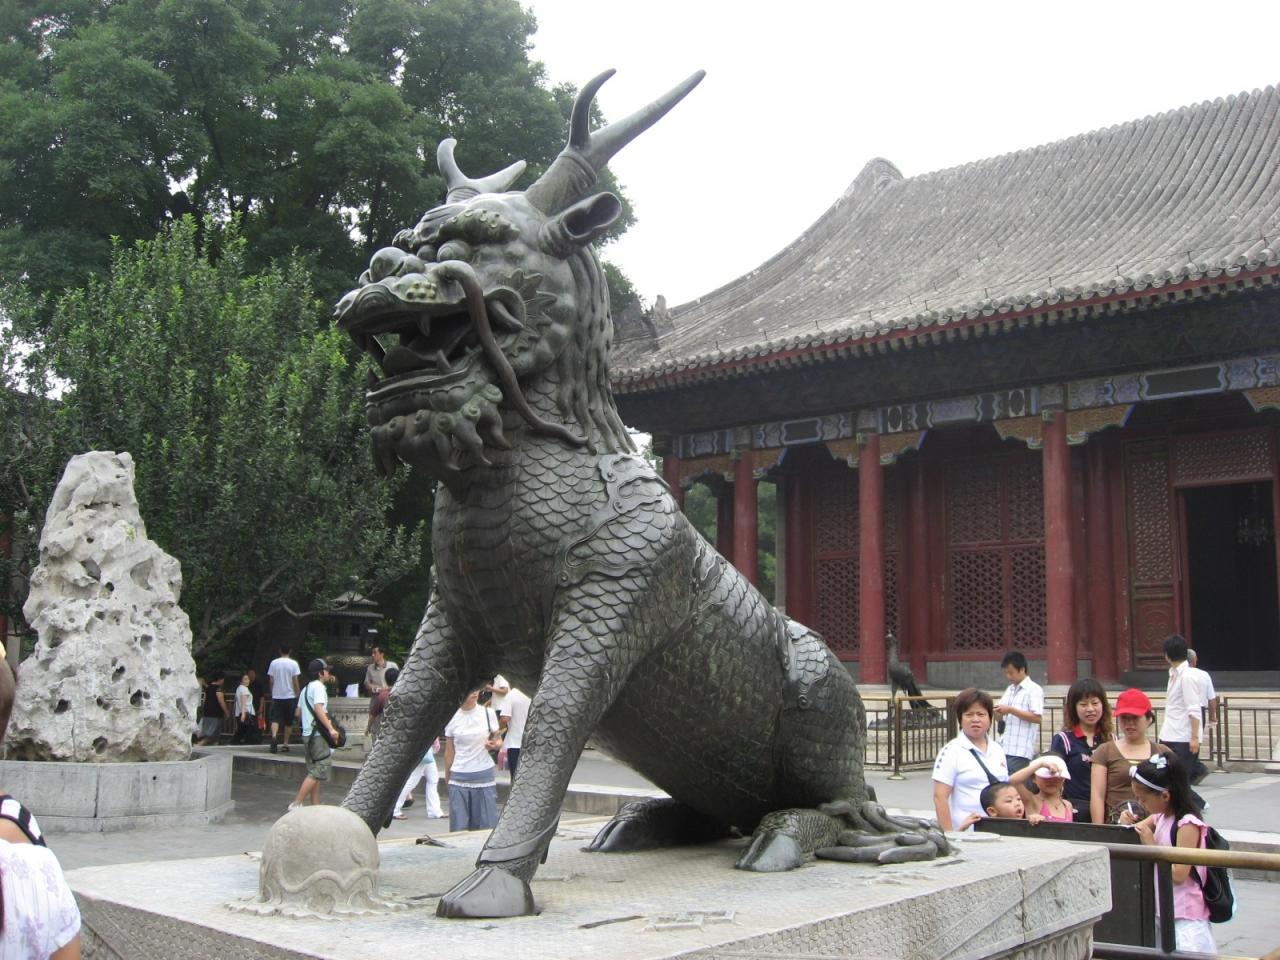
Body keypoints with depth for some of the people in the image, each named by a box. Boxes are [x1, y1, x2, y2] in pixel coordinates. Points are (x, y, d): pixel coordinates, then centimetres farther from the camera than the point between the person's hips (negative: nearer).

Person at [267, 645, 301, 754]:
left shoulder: (274, 663, 1)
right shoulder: (293, 663, -5)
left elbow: (271, 681, 4)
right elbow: (295, 682, -5)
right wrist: (297, 695, 5)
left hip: (276, 696, 1)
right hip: (290, 696, -1)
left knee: (275, 719, 0)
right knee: (288, 722, 9)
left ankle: (274, 737, -26)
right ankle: (285, 744, 11)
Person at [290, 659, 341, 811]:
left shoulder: (307, 688, 19)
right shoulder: (319, 686, -10)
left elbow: (299, 711, 25)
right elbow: (318, 709, -23)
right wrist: (330, 728, -28)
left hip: (307, 734, 10)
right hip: (318, 734, -10)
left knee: (315, 772, 12)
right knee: (318, 770, -11)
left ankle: (315, 805, 12)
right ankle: (297, 803, -14)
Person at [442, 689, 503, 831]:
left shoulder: (488, 713, -1)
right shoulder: (452, 717, 0)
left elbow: (499, 740, 7)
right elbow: (449, 751, 8)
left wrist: (495, 744, -15)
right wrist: (447, 776, 12)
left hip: (484, 776, 0)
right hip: (459, 777, 0)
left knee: (487, 825, -1)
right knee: (459, 827, 0)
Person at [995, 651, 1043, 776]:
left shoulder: (1034, 689, -5)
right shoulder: (1010, 690, 18)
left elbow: (1037, 717, -15)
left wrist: (1011, 710, -16)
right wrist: (995, 711, -2)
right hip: (1004, 749, 7)